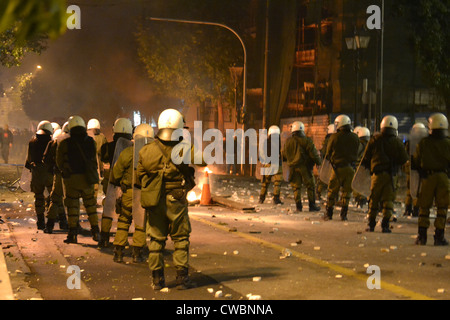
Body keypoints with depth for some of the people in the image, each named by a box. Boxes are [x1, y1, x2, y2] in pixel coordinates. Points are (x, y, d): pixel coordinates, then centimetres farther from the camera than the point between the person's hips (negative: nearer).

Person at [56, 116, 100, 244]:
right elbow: (94, 160, 7)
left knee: (72, 206, 6)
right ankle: (95, 231, 14)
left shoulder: (64, 144, -6)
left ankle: (73, 234, 4)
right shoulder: (90, 142, 0)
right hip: (88, 179, 2)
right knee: (91, 205, 14)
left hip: (71, 179, -2)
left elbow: (59, 163, 3)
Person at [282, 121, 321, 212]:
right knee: (310, 186, 7)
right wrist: (318, 162, 9)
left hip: (293, 168, 3)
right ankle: (312, 205, 9)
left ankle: (298, 206, 5)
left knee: (296, 187, 9)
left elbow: (284, 156, 15)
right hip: (305, 167, -3)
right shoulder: (306, 141, -10)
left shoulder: (288, 141, 4)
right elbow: (313, 154, -9)